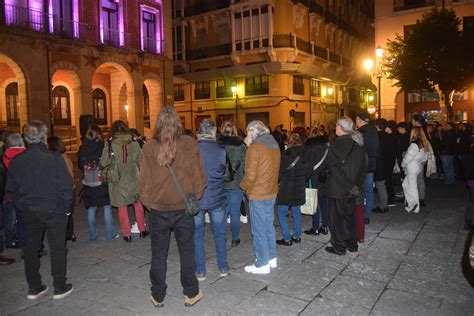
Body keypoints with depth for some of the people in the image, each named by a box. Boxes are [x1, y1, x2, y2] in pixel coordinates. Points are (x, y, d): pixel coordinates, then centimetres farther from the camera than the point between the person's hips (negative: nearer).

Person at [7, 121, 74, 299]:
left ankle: (34, 288, 26)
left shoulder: (17, 161, -2)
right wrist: (66, 208, -3)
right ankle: (59, 288, 15)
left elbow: (11, 190, 5)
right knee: (57, 248, 7)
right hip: (53, 210, -4)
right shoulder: (54, 158, -16)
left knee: (31, 248, 16)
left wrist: (23, 207, 14)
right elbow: (66, 186, -16)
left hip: (29, 211, 4)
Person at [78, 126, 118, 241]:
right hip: (103, 183, -3)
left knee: (91, 209, 11)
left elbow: (79, 166, 8)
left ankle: (93, 235, 18)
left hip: (88, 183, 3)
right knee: (107, 208, 6)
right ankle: (110, 234, 11)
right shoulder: (102, 146, -11)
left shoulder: (82, 148, 0)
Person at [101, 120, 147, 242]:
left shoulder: (110, 144, -8)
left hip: (118, 181, -1)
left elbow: (104, 163, -9)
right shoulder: (134, 143, -2)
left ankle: (127, 235, 16)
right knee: (138, 204, 17)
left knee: (122, 208, 9)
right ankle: (142, 230, 25)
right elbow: (140, 161, 2)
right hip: (133, 179, 2)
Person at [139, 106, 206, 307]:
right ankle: (191, 294, 25)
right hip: (183, 208, 0)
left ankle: (158, 297, 27)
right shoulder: (189, 144, -8)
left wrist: (147, 201, 11)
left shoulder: (149, 147, -9)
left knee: (158, 255, 14)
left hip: (158, 208, 0)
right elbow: (198, 176, -4)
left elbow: (144, 180, -4)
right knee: (187, 252, 14)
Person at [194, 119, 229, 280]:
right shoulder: (221, 150, -10)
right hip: (217, 199, 1)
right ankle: (223, 268, 27)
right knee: (220, 234, 16)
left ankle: (200, 271, 19)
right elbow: (227, 173, 1)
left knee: (197, 235, 13)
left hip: (196, 199, 0)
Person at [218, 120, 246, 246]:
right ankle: (235, 238, 19)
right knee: (235, 212, 9)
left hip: (220, 184, 1)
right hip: (236, 184, -1)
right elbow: (245, 165, -5)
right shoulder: (240, 145, -8)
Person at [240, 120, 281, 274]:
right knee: (269, 225, 17)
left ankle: (262, 264, 10)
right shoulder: (275, 145, 8)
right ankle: (271, 257, 28)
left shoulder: (255, 148, -16)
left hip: (257, 194, -8)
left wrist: (244, 186, 1)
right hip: (271, 192, 8)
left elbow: (250, 175, -19)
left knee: (259, 229, 1)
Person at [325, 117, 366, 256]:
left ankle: (339, 247, 15)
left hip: (336, 190, -6)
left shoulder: (335, 146, -17)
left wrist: (351, 186, -16)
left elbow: (336, 169, -22)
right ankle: (352, 244, 29)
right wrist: (358, 186, 5)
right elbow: (362, 169, 5)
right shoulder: (358, 147, 3)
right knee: (349, 217, 18)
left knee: (336, 218, 6)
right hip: (351, 191, 6)